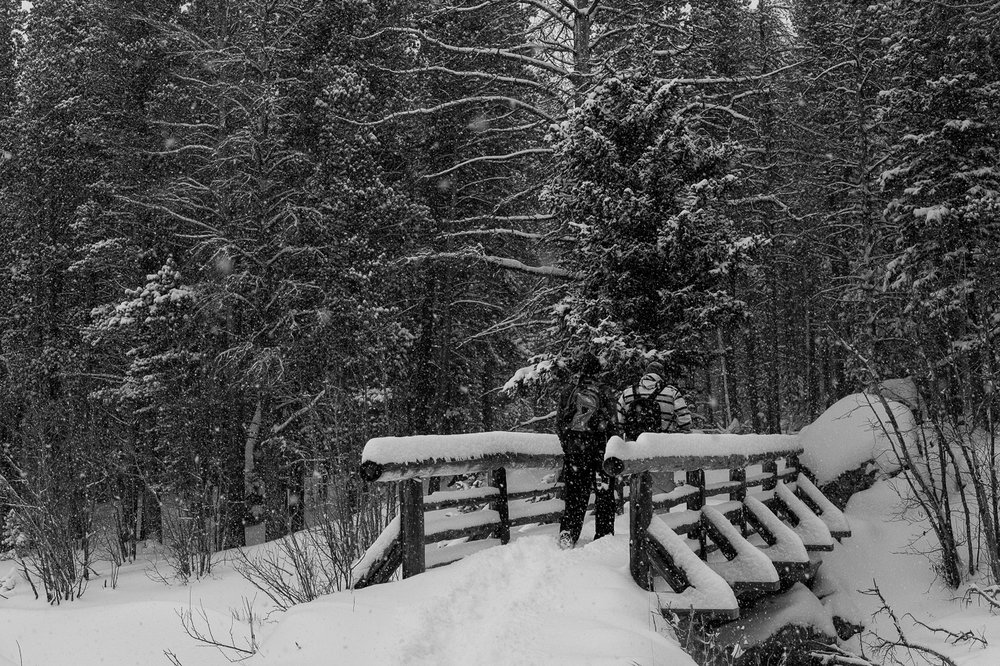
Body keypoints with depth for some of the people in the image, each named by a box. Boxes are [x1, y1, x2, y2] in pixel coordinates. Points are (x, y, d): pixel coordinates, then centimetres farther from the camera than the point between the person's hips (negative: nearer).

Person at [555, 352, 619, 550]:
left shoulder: (568, 392, 4)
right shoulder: (603, 391, -5)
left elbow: (559, 423, 8)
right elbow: (612, 423, -6)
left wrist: (566, 445, 17)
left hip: (573, 448, 3)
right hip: (599, 445, -3)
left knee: (574, 494, 9)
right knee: (604, 494, 7)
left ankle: (567, 533, -1)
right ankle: (604, 535, 9)